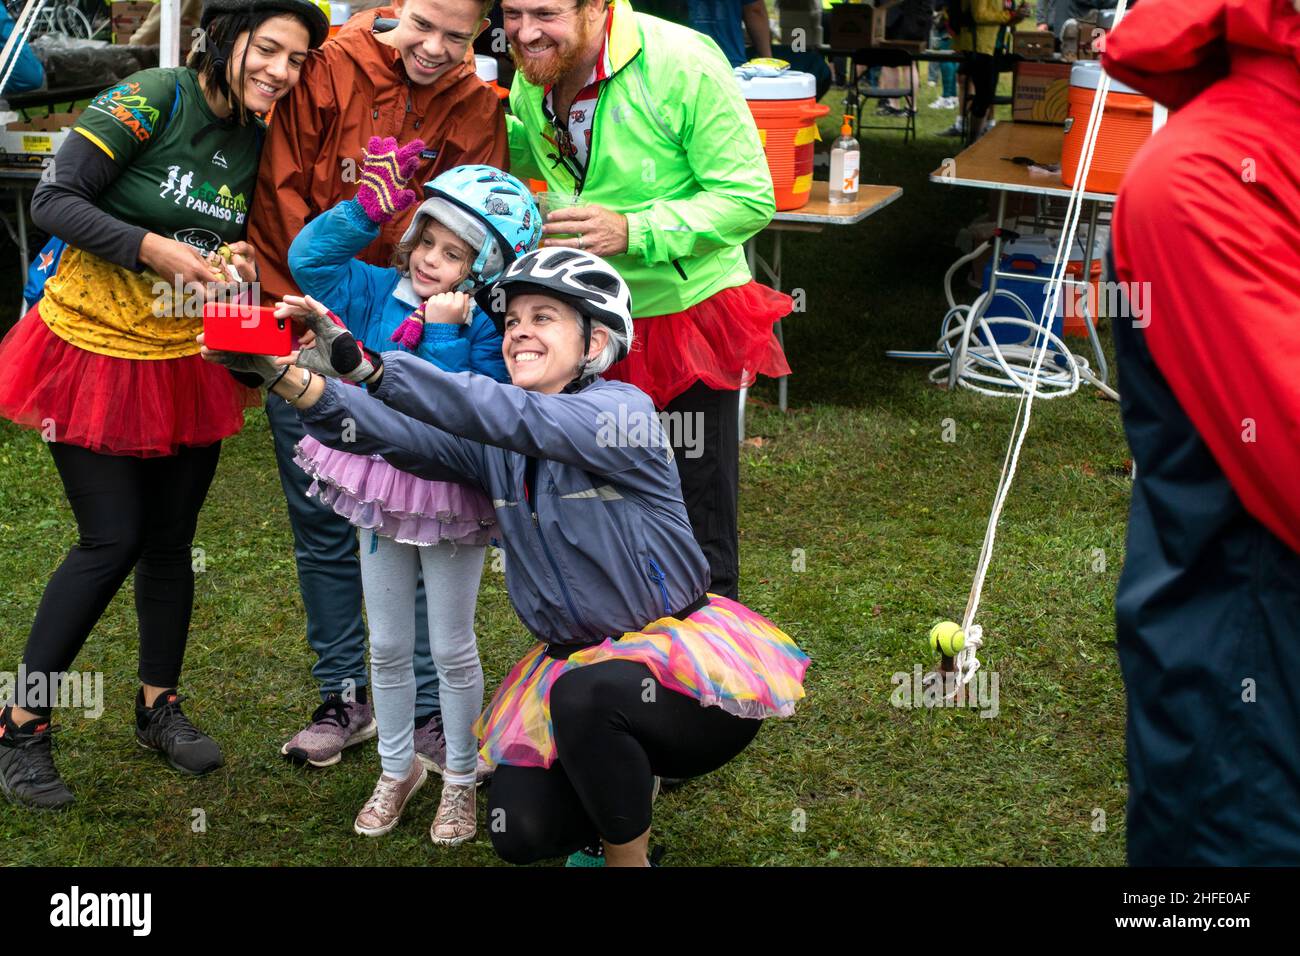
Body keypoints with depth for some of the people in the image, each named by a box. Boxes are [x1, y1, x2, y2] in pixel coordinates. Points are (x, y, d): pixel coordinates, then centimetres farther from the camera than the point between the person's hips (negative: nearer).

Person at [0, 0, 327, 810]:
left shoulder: (255, 140, 3)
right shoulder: (154, 98, -15)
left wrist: (236, 260, -6)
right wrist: (154, 248, -28)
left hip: (188, 361, 6)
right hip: (96, 348, -6)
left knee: (171, 540, 12)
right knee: (112, 540, -5)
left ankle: (160, 706, 30)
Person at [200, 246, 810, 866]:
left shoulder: (623, 410, -17)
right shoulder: (495, 444, 3)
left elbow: (512, 416, -34)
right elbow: (401, 435, -14)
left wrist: (367, 368, -43)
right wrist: (289, 377, -29)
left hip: (681, 654, -6)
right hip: (574, 660, 6)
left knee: (585, 694, -37)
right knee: (520, 833, -7)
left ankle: (628, 856, -9)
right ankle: (629, 779, 25)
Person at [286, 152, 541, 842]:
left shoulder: (485, 327, -18)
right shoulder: (380, 294, -3)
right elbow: (307, 260, -6)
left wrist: (444, 334, -30)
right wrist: (367, 208, -16)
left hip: (450, 500, -5)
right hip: (380, 492, 5)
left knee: (451, 649, 10)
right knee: (387, 646, 17)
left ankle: (460, 777, 30)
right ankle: (398, 768, 35)